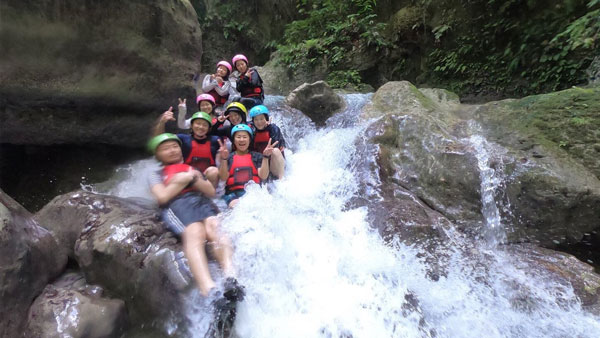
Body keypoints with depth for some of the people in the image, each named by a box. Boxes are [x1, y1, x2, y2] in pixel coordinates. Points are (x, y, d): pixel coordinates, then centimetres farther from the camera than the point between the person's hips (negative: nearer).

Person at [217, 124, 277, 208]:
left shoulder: (257, 156, 14)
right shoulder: (229, 157, 14)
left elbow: (263, 176, -1)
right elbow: (224, 178, -1)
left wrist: (265, 157, -12)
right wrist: (224, 159, -15)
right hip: (233, 192, 0)